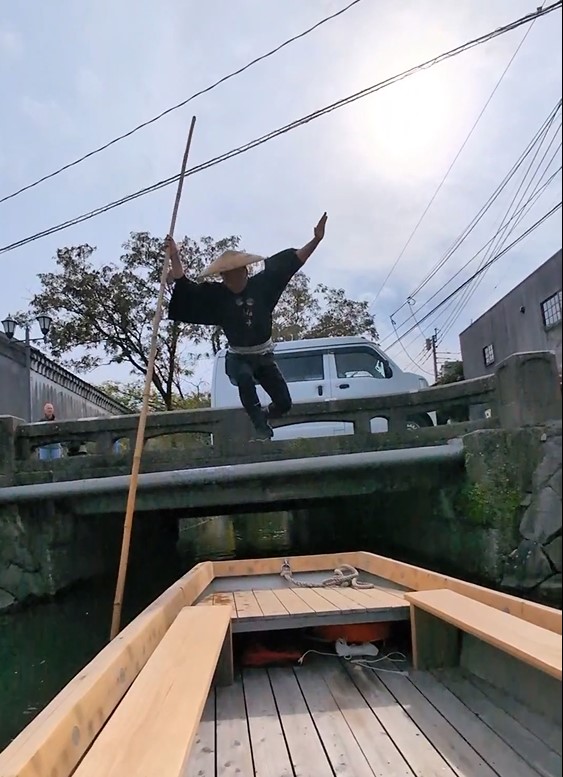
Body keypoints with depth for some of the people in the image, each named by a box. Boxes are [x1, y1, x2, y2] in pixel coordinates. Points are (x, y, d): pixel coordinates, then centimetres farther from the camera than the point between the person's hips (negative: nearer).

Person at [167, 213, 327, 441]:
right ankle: (261, 428, -27)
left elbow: (291, 263, -11)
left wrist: (316, 239, -16)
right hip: (238, 356, -2)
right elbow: (185, 287, -14)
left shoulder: (261, 284, -10)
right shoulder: (216, 295, -10)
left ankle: (262, 415, 32)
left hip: (264, 354, 2)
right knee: (244, 378, -38)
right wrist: (174, 257, -26)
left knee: (284, 403, -3)